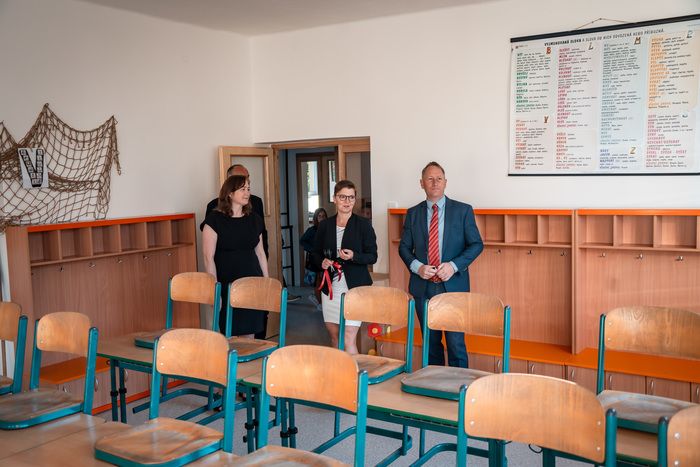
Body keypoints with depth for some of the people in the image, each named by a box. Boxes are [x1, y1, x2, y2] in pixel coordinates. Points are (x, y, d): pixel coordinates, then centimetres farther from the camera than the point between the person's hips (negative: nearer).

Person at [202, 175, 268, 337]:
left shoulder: (255, 220, 10)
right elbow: (208, 257, -8)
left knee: (249, 333, 6)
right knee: (229, 334, 0)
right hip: (227, 286, -4)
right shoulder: (215, 219, -5)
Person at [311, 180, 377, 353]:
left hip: (354, 288, -4)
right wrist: (322, 262, -5)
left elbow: (372, 256, -1)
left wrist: (353, 256, -18)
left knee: (349, 340, -10)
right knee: (335, 337, 11)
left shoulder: (363, 224, 0)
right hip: (330, 289, 4)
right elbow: (315, 254, 17)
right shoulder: (325, 225, 10)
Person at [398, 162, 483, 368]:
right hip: (423, 287, 3)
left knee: (456, 342, -4)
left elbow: (476, 244, 1)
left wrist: (454, 265, -13)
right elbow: (404, 247, 11)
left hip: (453, 285, -2)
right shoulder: (413, 213, 9)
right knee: (431, 342, 11)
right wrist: (417, 266, -9)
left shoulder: (463, 210, 3)